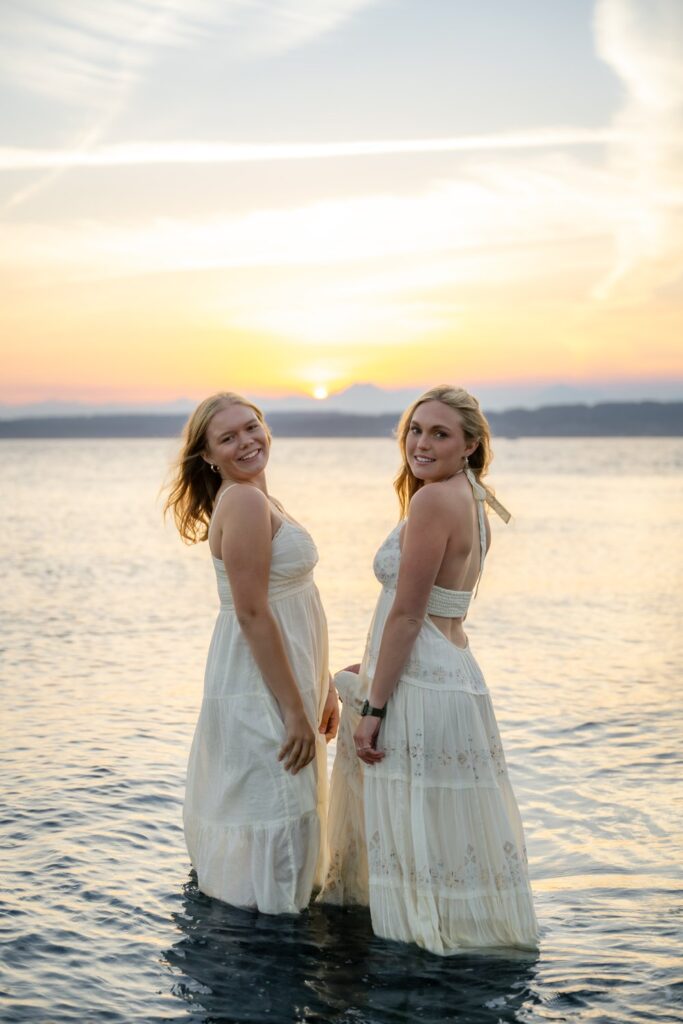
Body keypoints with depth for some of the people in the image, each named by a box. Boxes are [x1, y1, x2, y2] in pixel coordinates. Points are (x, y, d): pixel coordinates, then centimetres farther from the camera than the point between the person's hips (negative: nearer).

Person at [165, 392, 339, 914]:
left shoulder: (257, 499, 13)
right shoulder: (244, 501, -18)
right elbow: (252, 614, -22)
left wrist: (323, 686, 18)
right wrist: (295, 709, -21)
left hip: (287, 678, 10)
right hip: (262, 689, -10)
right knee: (270, 817, -1)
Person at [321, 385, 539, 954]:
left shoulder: (433, 500, -17)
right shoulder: (470, 500, 12)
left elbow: (406, 615, -19)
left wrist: (373, 707, -16)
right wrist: (368, 670, 27)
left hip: (419, 689, -10)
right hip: (451, 670, 10)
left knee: (417, 830, 1)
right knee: (431, 825, 20)